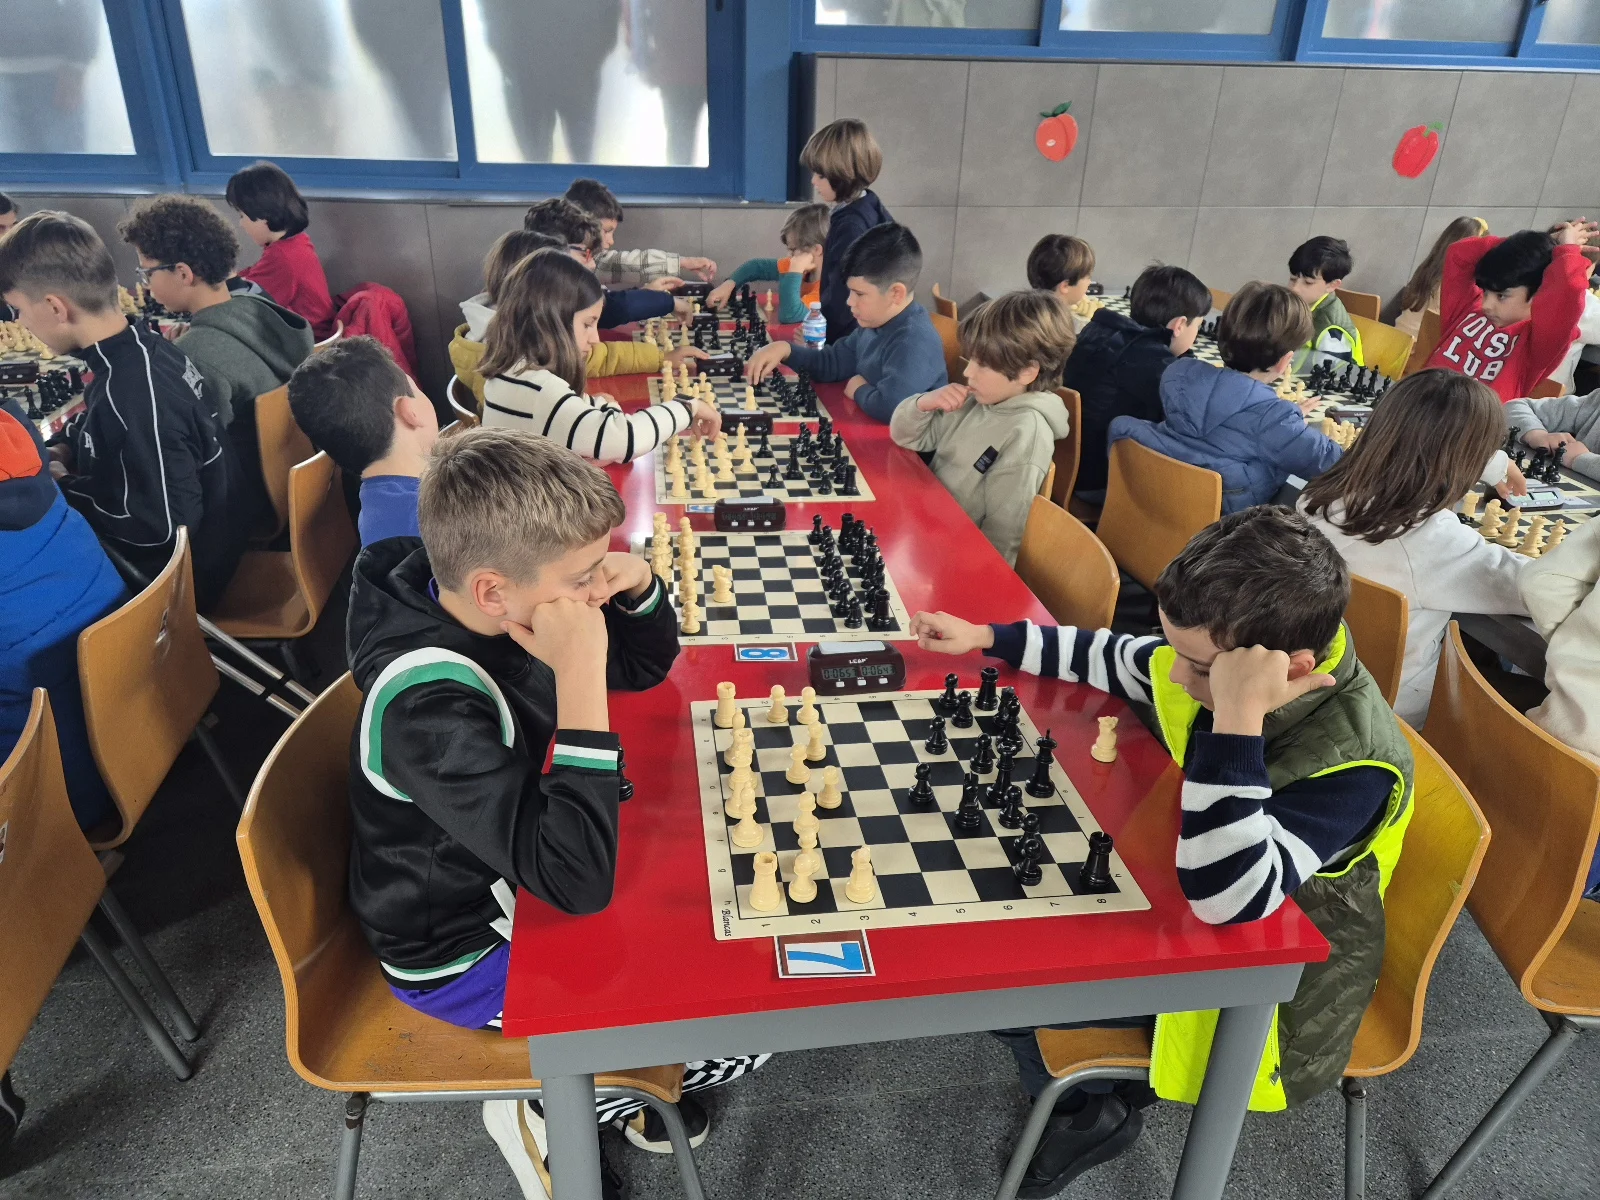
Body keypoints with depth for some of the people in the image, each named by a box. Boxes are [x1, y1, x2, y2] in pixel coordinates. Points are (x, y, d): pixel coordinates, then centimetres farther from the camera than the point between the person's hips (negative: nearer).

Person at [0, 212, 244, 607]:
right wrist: (62, 452, 2)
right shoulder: (142, 347, -2)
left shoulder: (134, 390, -30)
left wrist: (63, 488, -15)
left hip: (177, 575, -8)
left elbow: (165, 525, -28)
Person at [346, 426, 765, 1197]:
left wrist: (638, 585, -20)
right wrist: (580, 676, -42)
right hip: (469, 950, -7)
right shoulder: (430, 707, -36)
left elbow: (646, 665, 2)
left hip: (520, 875, 8)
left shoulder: (503, 606, -13)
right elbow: (577, 881, -39)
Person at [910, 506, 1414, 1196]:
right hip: (1188, 890, 7)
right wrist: (985, 639, 3)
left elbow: (1227, 898, -42)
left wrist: (1237, 720, -48)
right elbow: (1112, 657, 4)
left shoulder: (1353, 763, -34)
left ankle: (1095, 1112, 19)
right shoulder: (1213, 657, -15)